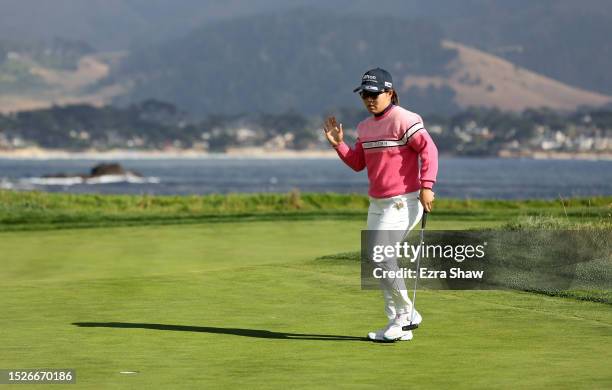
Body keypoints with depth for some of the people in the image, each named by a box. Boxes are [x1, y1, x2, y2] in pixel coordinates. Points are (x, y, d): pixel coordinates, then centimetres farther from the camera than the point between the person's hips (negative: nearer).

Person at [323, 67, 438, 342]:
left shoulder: (403, 120, -13)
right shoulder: (365, 127, 13)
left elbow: (429, 149, -19)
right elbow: (357, 163, 16)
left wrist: (426, 186, -26)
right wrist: (338, 144, 2)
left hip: (402, 203, -9)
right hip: (377, 203, 9)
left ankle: (406, 314, 0)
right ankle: (398, 324, 18)